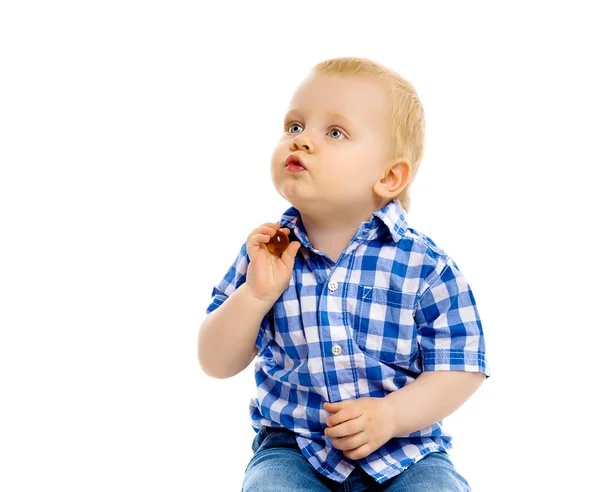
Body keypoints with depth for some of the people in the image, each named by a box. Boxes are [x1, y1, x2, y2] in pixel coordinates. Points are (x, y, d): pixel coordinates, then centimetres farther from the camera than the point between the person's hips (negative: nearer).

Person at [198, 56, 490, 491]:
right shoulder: (267, 251, -1)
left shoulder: (425, 266, -9)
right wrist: (255, 295, -15)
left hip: (404, 448, -1)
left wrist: (392, 414, -21)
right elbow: (216, 364, 1)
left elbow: (461, 367, -5)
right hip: (292, 450, 1)